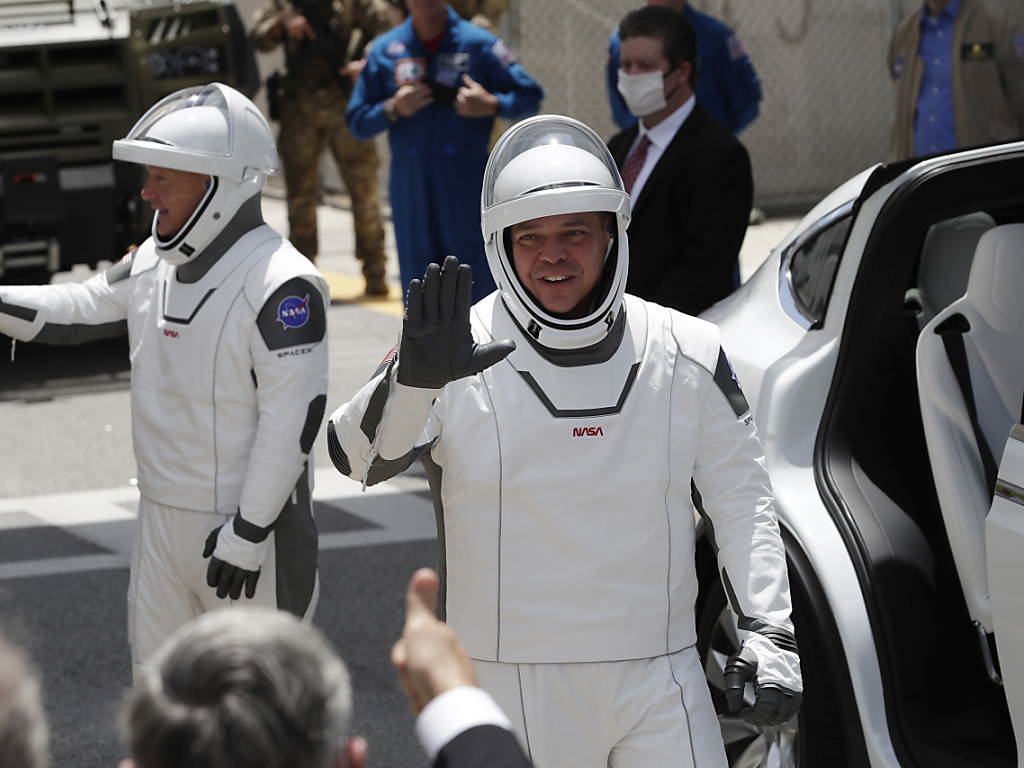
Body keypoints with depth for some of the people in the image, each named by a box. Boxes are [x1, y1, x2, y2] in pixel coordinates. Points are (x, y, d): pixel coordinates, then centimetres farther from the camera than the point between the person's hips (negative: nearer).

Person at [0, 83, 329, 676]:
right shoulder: (153, 263, 5)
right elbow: (78, 311, 20)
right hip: (164, 519, 8)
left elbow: (293, 419, -22)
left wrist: (247, 533, -21)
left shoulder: (283, 284, -21)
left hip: (247, 527, -8)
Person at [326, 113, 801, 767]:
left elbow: (743, 501, 11)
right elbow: (358, 457, -19)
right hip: (513, 683, -2)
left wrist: (769, 632, 4)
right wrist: (415, 377, -37)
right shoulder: (463, 355, -6)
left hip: (660, 682, 2)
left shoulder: (688, 357, 4)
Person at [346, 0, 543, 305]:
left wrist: (491, 105, -15)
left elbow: (530, 96, 3)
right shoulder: (385, 51, 8)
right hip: (411, 185, 2)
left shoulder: (479, 44, 2)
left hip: (467, 185, -2)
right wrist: (392, 109, -10)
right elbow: (358, 122, 9)